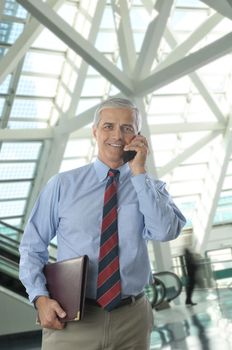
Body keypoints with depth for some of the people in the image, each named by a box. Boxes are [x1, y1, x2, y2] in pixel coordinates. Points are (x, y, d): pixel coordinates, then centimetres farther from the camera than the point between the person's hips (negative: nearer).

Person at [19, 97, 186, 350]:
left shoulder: (150, 187, 2)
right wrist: (40, 298, -11)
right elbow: (32, 246, 2)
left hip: (132, 320, 2)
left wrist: (139, 172, -16)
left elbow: (165, 232, -18)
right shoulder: (62, 185, -2)